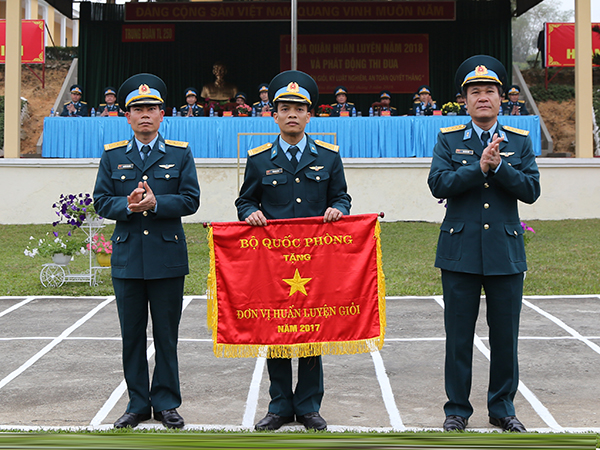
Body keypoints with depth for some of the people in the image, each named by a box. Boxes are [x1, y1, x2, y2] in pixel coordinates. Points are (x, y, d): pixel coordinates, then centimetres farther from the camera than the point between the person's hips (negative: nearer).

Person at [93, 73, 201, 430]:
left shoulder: (180, 153, 5)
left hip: (167, 257, -1)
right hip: (127, 257, 2)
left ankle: (166, 403, 16)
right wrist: (127, 206, -14)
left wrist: (155, 203, -17)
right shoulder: (112, 156, 10)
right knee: (132, 334, 7)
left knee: (167, 334, 4)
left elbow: (191, 200, -3)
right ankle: (138, 404, 18)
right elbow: (101, 201, 5)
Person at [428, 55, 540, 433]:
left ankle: (503, 407, 23)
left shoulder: (520, 141, 8)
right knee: (459, 335, 4)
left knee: (505, 334, 8)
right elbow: (438, 184, -9)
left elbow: (531, 190, -3)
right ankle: (457, 409, 17)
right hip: (460, 251, -1)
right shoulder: (448, 139, 6)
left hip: (506, 252, 1)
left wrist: (498, 165, -15)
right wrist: (479, 166, -18)